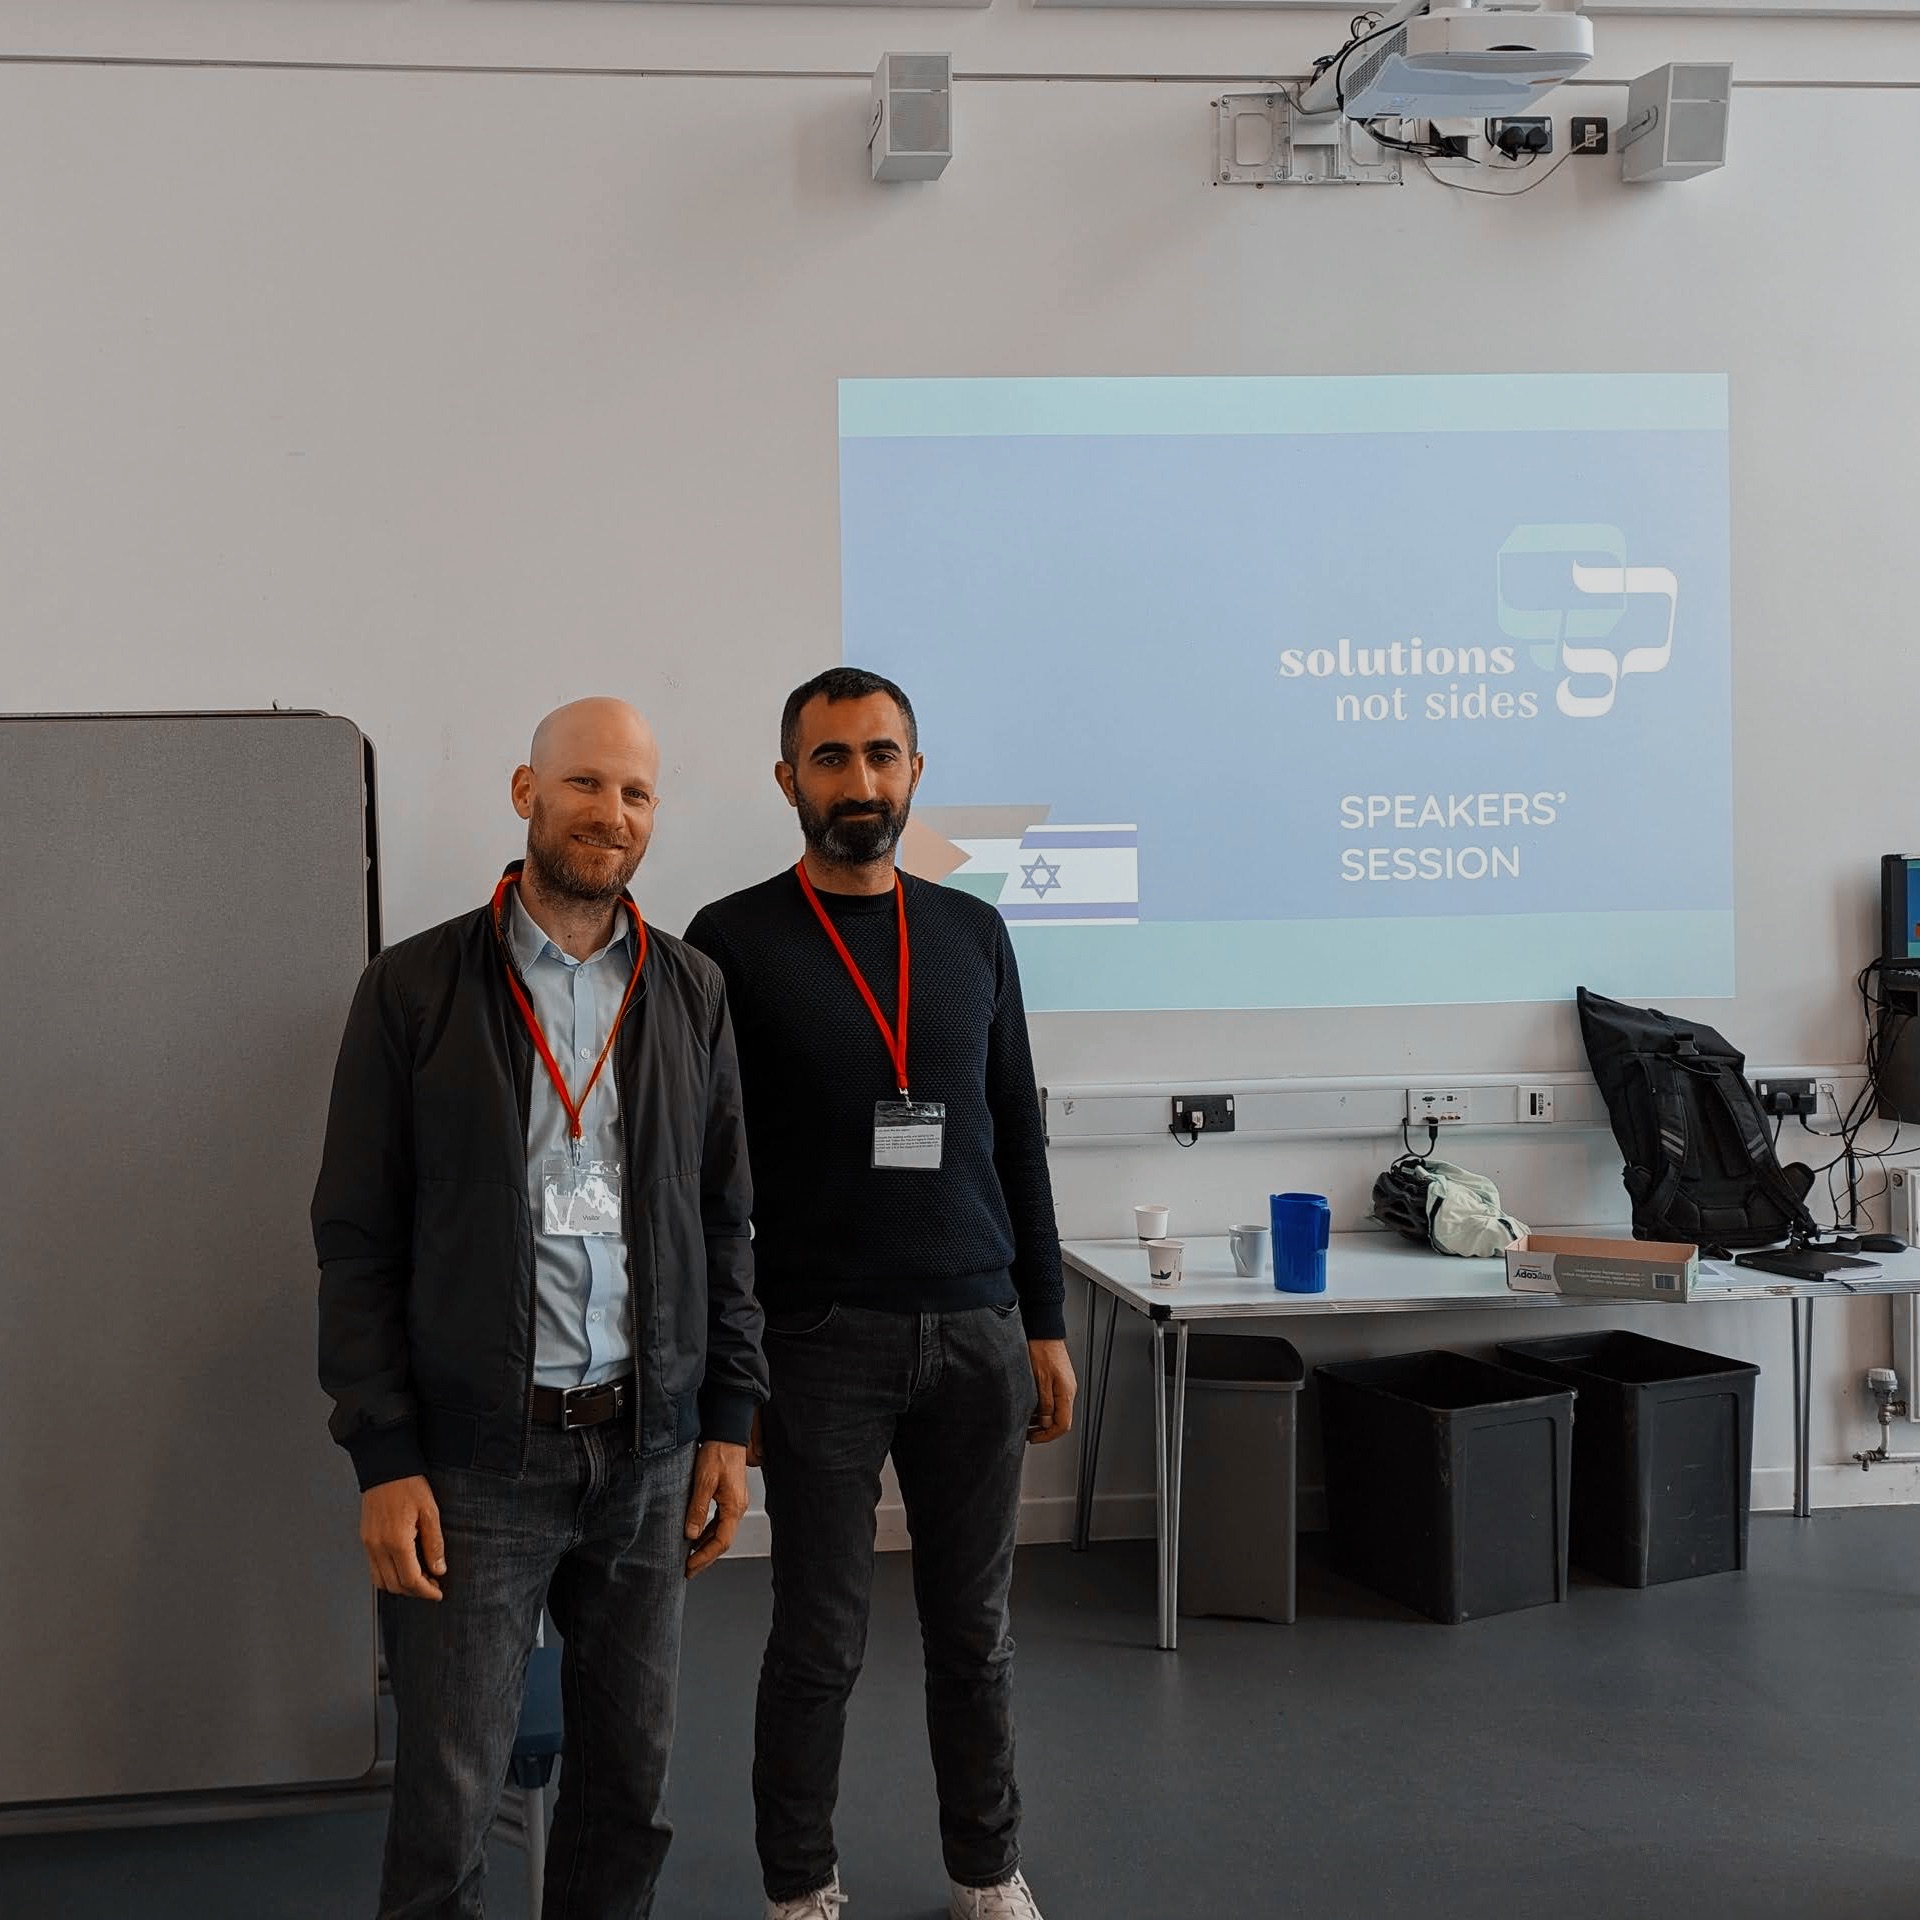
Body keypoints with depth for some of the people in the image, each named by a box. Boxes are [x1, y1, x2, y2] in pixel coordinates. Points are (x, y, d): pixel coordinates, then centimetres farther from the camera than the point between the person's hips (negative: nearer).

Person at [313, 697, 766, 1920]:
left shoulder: (693, 993, 7)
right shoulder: (414, 990, -2)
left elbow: (725, 1221, 11)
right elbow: (359, 1238, -3)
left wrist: (730, 1419, 6)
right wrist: (384, 1460, -8)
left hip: (648, 1449, 3)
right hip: (476, 1454, -3)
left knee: (632, 1775, 11)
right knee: (448, 1799, 1)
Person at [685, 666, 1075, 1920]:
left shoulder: (972, 932, 9)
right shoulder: (734, 942, -3)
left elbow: (1018, 1140, 12)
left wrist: (1045, 1326, 9)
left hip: (978, 1333, 3)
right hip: (823, 1340, -3)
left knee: (976, 1629, 13)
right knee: (822, 1641, 5)